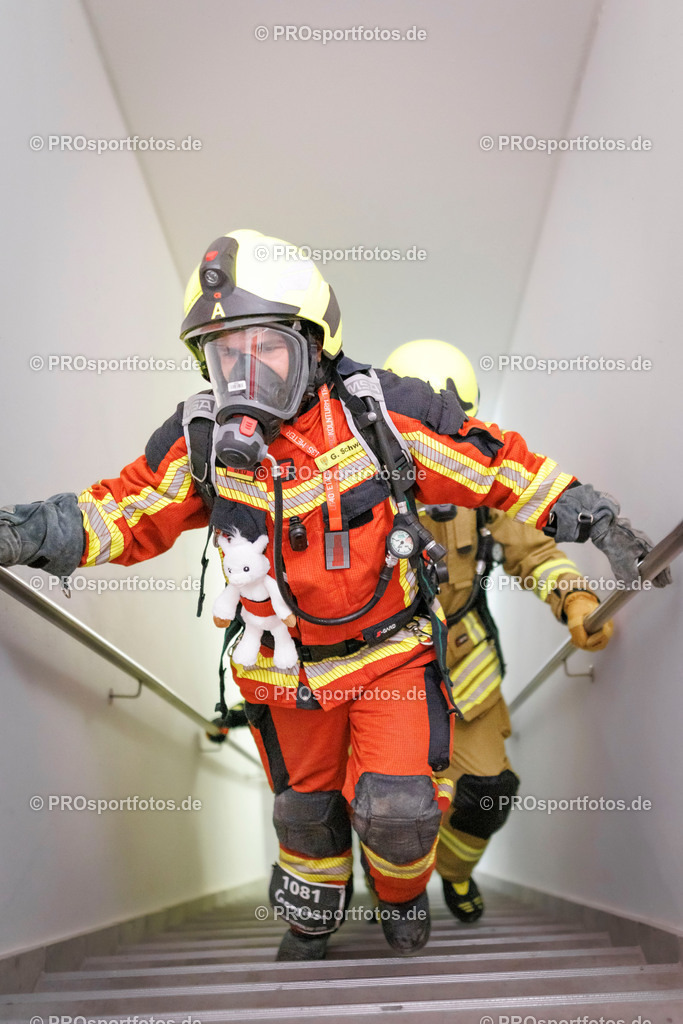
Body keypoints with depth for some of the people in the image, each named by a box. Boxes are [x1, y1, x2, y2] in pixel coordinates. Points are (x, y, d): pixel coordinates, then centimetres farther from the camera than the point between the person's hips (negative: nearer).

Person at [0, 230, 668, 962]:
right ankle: (312, 916, 54)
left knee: (396, 809, -10)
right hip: (287, 668, 3)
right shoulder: (201, 439, -16)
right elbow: (130, 511, -5)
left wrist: (596, 522, -11)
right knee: (305, 808, 21)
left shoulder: (381, 413, -21)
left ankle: (403, 893, 30)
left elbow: (503, 469, -12)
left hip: (392, 650, -2)